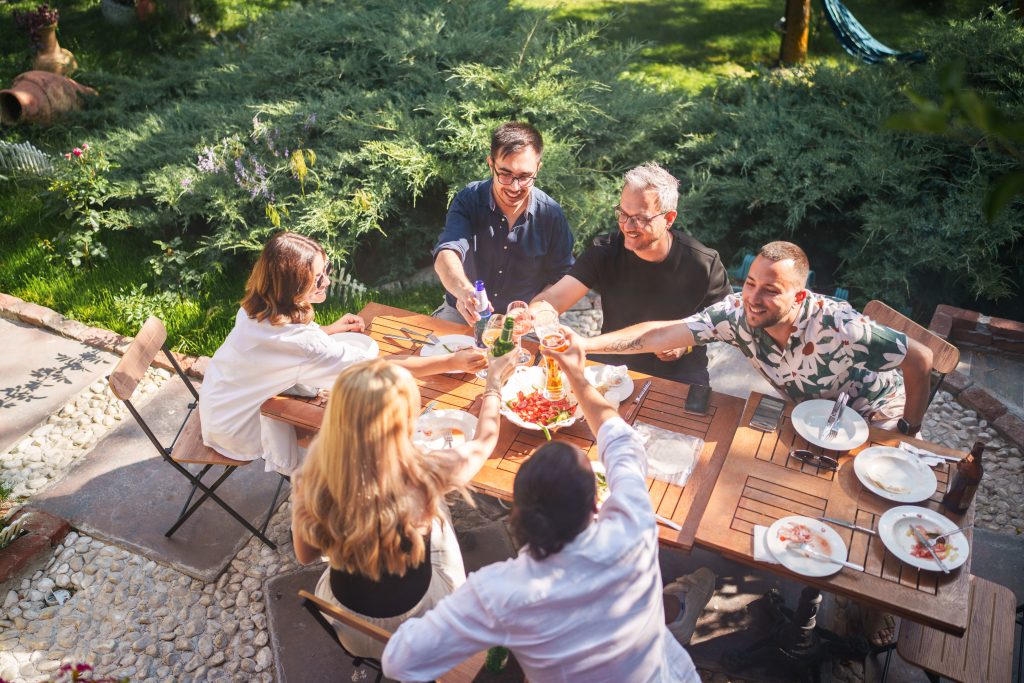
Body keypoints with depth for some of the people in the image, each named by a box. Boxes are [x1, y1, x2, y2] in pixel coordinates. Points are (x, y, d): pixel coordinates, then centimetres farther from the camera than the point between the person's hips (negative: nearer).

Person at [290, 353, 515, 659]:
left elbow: (305, 554, -7)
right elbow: (485, 439, -10)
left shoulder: (316, 472, -27)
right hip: (413, 621, -2)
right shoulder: (423, 476, -33)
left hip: (346, 624, 2)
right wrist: (494, 382, 7)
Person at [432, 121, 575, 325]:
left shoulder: (551, 215, -7)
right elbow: (447, 253, -25)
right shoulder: (469, 199, -9)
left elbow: (561, 280, 0)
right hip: (462, 315, 0)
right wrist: (464, 291, -46)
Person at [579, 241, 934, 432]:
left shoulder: (837, 326, -39)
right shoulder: (738, 311, -27)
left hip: (874, 416, -3)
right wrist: (585, 344, -41)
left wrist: (909, 432, -16)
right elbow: (662, 334, -30)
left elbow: (920, 359, -27)